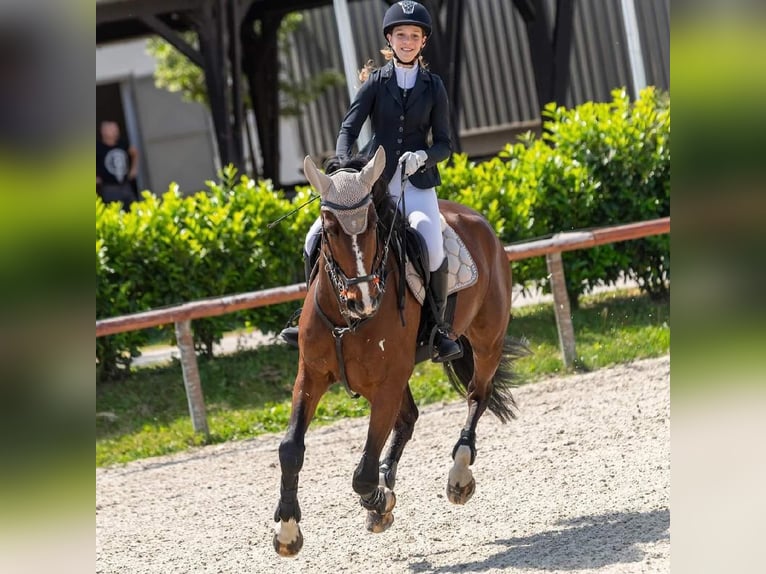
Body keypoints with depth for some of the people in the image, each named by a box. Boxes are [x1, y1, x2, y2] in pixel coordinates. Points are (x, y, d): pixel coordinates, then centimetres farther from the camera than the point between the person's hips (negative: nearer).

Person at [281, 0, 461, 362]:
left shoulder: (433, 86, 5)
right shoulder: (376, 81, 4)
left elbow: (444, 143, 5)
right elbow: (349, 128, -6)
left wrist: (423, 156, -18)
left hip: (416, 186, -1)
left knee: (432, 249, -29)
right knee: (317, 236, -14)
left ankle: (439, 328, -9)